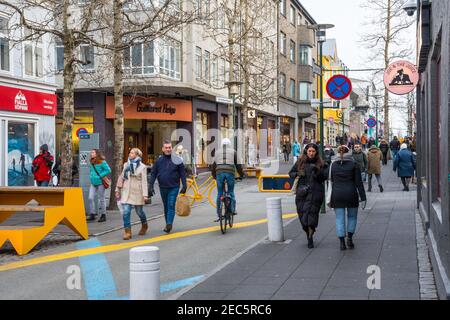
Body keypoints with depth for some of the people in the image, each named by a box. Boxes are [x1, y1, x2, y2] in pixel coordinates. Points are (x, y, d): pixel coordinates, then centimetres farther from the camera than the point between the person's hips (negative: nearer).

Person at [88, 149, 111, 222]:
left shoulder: (102, 162, -10)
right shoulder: (92, 163, 12)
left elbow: (108, 170, -12)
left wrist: (100, 176, -14)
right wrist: (91, 176, 11)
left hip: (100, 183, -7)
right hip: (93, 183, 7)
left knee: (101, 199, 1)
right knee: (91, 198, -1)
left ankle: (103, 215, 11)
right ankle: (92, 215, 7)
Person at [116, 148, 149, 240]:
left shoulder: (142, 167, -5)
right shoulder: (126, 165, 8)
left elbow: (144, 181, -8)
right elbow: (122, 177, 14)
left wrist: (145, 194, -14)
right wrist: (118, 190, 14)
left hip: (137, 193, -3)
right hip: (126, 192, 3)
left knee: (139, 211, 10)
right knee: (126, 212, -8)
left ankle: (144, 226, 38)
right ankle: (127, 232, -3)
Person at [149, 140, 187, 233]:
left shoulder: (177, 160, -2)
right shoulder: (158, 160, 3)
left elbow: (182, 173, 0)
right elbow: (153, 174, 5)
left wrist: (184, 186, -5)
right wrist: (151, 186, -2)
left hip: (174, 187, -3)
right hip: (163, 187, 3)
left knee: (171, 206, -12)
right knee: (166, 207, 12)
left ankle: (169, 224, -17)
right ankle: (168, 225, 21)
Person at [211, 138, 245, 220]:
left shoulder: (217, 152, 18)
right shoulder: (233, 152, 12)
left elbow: (214, 165, 18)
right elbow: (238, 164, 10)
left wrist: (214, 175, 29)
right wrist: (241, 175, 20)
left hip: (219, 173, 1)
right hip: (230, 173, -1)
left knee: (219, 194, 5)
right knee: (231, 192, 16)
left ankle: (219, 215, 3)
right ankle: (233, 209, 4)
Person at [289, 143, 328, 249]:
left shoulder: (321, 164, 3)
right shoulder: (300, 162, 9)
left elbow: (325, 176, -4)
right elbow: (291, 173, 15)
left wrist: (317, 170, -20)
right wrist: (298, 174, -5)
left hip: (315, 192, -3)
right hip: (302, 192, 3)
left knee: (311, 212, -13)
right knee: (302, 212, 3)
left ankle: (310, 238, -9)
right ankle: (308, 234, 22)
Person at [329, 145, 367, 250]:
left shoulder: (333, 165, 4)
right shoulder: (354, 164, -2)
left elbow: (331, 181, 6)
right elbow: (358, 182, -5)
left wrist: (329, 199, 11)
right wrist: (363, 198, -2)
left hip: (337, 195, 1)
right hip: (351, 194, -1)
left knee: (339, 218, 5)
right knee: (352, 216, 16)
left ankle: (342, 242, 2)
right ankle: (349, 237, 2)